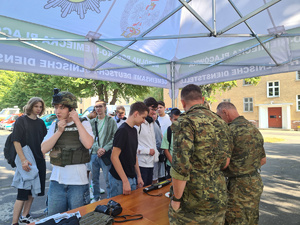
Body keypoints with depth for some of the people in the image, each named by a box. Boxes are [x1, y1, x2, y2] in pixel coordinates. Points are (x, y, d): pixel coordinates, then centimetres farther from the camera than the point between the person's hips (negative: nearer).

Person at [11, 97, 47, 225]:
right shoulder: (21, 120, -7)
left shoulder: (41, 122, 8)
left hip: (39, 160, 6)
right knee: (23, 192, -1)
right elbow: (16, 141, -13)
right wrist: (23, 160, -21)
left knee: (32, 190, 16)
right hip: (26, 161, -6)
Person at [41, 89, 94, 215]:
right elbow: (44, 149, -2)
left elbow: (88, 144, -22)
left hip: (78, 181, -3)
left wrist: (77, 122, -17)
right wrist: (59, 131, -11)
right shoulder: (54, 126, 7)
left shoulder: (83, 123, -5)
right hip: (57, 180, 4)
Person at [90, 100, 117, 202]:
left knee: (108, 179, -1)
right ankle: (96, 197, 35)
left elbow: (114, 138, -6)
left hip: (106, 154, -4)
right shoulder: (92, 122, 7)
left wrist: (105, 149, -14)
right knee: (94, 178, 16)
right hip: (94, 154, 4)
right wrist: (97, 149, -10)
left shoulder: (111, 121, -2)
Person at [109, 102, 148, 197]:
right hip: (120, 180, -8)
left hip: (132, 178, 9)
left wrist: (139, 176, 14)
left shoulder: (134, 130, 9)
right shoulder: (123, 130, -19)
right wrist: (125, 181, -20)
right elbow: (114, 157, -22)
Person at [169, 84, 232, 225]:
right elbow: (226, 162, 10)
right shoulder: (221, 122, 6)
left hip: (193, 201, -6)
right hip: (219, 197, 7)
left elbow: (181, 164, -23)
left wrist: (176, 198, -12)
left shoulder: (186, 122, -17)